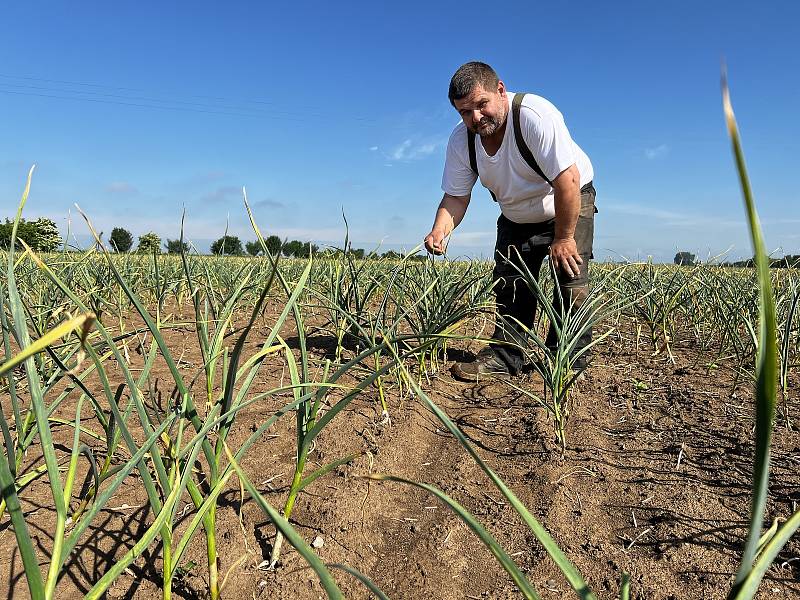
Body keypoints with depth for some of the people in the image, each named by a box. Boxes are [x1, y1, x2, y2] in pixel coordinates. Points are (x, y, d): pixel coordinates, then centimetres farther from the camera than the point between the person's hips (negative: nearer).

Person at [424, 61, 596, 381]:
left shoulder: (535, 115, -34)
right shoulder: (460, 140, -15)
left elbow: (568, 180, -34)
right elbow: (456, 196, -11)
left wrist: (562, 238, -29)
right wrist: (440, 230, -32)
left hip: (569, 204, -5)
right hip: (516, 217, 5)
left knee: (571, 280, -13)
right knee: (509, 283, 2)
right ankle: (504, 356, 11)